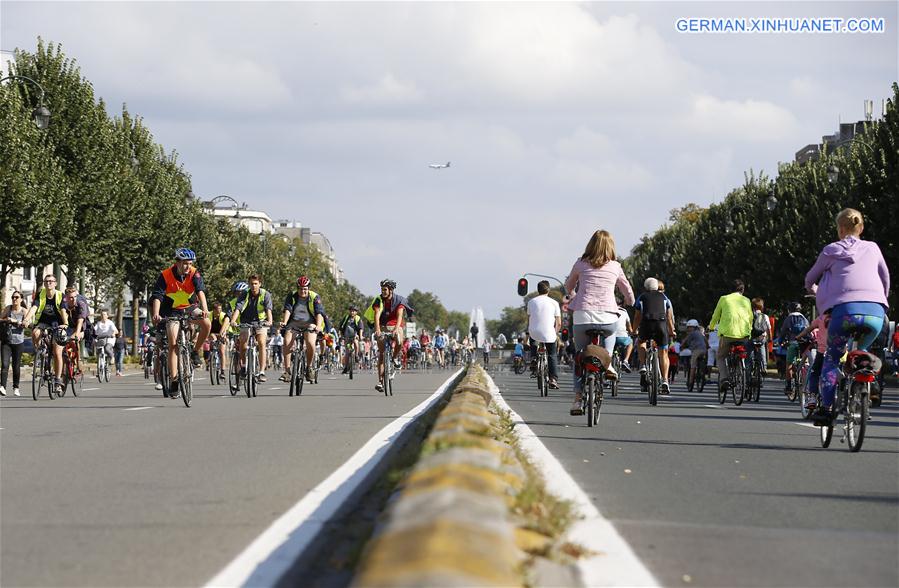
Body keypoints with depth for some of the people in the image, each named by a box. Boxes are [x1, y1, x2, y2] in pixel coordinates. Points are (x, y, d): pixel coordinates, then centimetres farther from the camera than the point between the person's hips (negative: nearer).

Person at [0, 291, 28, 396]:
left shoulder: (24, 311, 0)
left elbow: (26, 324, -12)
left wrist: (15, 321, -20)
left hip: (18, 341, -1)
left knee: (16, 366, 6)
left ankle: (16, 388, 21)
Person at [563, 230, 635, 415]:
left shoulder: (581, 264, 9)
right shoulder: (615, 267, 10)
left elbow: (568, 287, 24)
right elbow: (629, 294, 18)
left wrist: (572, 298, 45)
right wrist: (629, 303, 41)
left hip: (582, 316, 0)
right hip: (608, 317, 1)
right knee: (610, 333, 36)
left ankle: (578, 399, 8)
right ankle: (607, 362, 11)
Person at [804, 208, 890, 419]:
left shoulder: (831, 251, 15)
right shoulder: (872, 248, 21)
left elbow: (809, 280, 27)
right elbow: (886, 279, 30)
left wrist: (814, 290, 50)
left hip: (845, 309, -2)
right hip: (876, 313, 2)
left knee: (832, 358, 13)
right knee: (861, 351, 31)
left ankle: (826, 407, 2)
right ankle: (869, 384, 10)